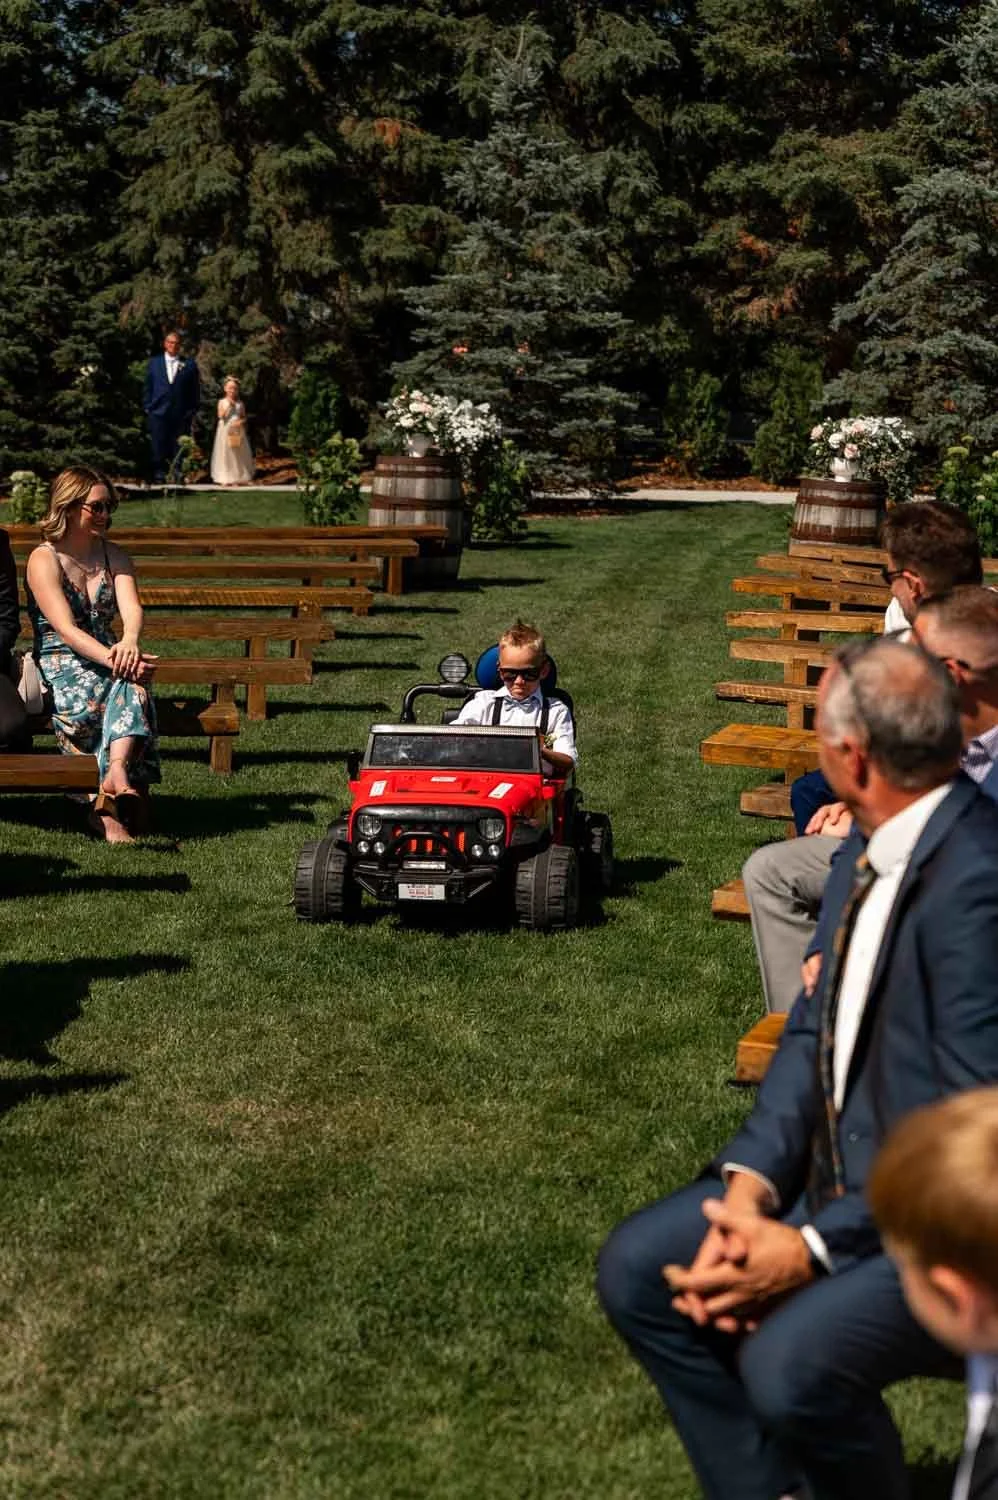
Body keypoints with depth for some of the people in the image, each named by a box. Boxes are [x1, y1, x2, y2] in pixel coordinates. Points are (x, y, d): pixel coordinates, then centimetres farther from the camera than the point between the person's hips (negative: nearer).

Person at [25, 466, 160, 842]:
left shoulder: (114, 557, 14)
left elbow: (131, 608, -4)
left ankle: (116, 773, -51)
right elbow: (66, 630, -17)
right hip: (58, 667, -4)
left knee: (132, 683, -32)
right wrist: (114, 660, -33)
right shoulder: (44, 560, -4)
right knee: (131, 682, -34)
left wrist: (128, 643, -29)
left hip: (106, 658, 4)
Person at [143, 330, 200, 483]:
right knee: (158, 448, -3)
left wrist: (193, 411, 1)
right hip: (158, 412, 1)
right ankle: (159, 475, 1)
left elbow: (195, 390, 7)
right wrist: (147, 407, 5)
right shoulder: (154, 363, 13)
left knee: (178, 450, -1)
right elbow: (148, 388, 13)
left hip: (181, 414, -1)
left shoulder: (189, 365, 8)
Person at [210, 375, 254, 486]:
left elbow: (244, 417, 10)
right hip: (225, 431, -2)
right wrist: (229, 405, -15)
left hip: (237, 431, 2)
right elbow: (221, 416, -12)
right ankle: (225, 478, 1)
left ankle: (238, 478, 7)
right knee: (225, 454, -2)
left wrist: (241, 421, -12)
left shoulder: (240, 403, 7)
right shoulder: (222, 402, 1)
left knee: (238, 455, 2)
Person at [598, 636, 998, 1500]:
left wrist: (816, 1247, -22)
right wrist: (750, 1183, -8)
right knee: (638, 1268, 4)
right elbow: (814, 1030, 7)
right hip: (841, 1172, 9)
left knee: (790, 1361, -29)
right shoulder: (869, 859, 3)